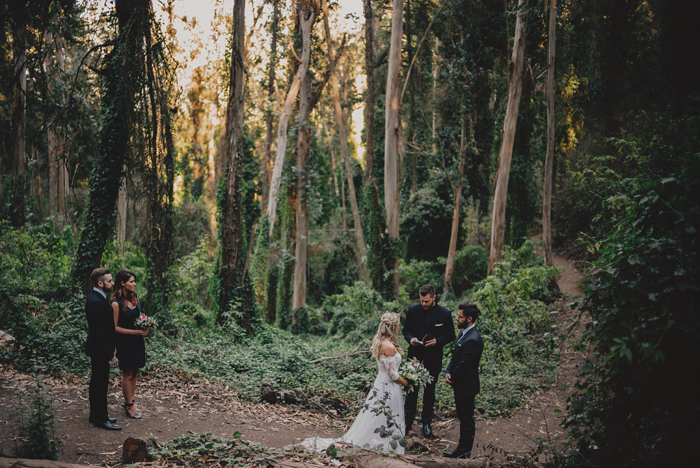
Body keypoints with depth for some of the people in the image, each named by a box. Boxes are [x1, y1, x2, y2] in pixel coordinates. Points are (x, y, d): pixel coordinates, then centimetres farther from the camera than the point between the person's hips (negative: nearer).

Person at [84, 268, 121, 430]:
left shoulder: (97, 297, 7)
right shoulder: (96, 302, -25)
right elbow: (99, 331, -26)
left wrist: (110, 349, 17)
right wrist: (110, 355, -22)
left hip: (99, 349, 11)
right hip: (99, 350, -11)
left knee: (98, 383, 19)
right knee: (100, 384, 1)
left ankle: (97, 415, 31)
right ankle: (100, 419, 12)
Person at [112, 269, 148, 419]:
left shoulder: (135, 298, 6)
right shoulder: (116, 303, -16)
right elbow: (115, 327, -14)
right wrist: (134, 332, -18)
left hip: (137, 341, 7)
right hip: (125, 342, -7)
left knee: (134, 373, 13)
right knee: (128, 374, 3)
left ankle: (131, 402, 23)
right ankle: (129, 405, 14)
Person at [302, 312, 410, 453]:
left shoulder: (380, 343, 8)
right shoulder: (389, 347, -21)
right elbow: (393, 375, -19)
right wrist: (406, 383, -3)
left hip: (380, 385, 9)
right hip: (388, 390, -9)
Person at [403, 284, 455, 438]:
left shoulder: (445, 314, -9)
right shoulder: (413, 310, -4)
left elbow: (450, 335, -1)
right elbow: (406, 329, 7)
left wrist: (437, 341, -19)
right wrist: (410, 339, -15)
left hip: (433, 358, -1)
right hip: (415, 356, 1)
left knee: (429, 391, 12)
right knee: (411, 389, 6)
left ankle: (426, 422, 26)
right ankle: (408, 421, 19)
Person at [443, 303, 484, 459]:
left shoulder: (473, 340, -27)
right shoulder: (464, 333, 6)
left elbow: (463, 365, -23)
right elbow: (455, 357, 12)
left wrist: (452, 378, -8)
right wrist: (448, 372, -1)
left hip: (466, 387, -10)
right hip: (460, 385, 10)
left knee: (466, 420, 5)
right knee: (463, 418, 20)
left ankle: (464, 451, 18)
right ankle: (462, 448, 32)